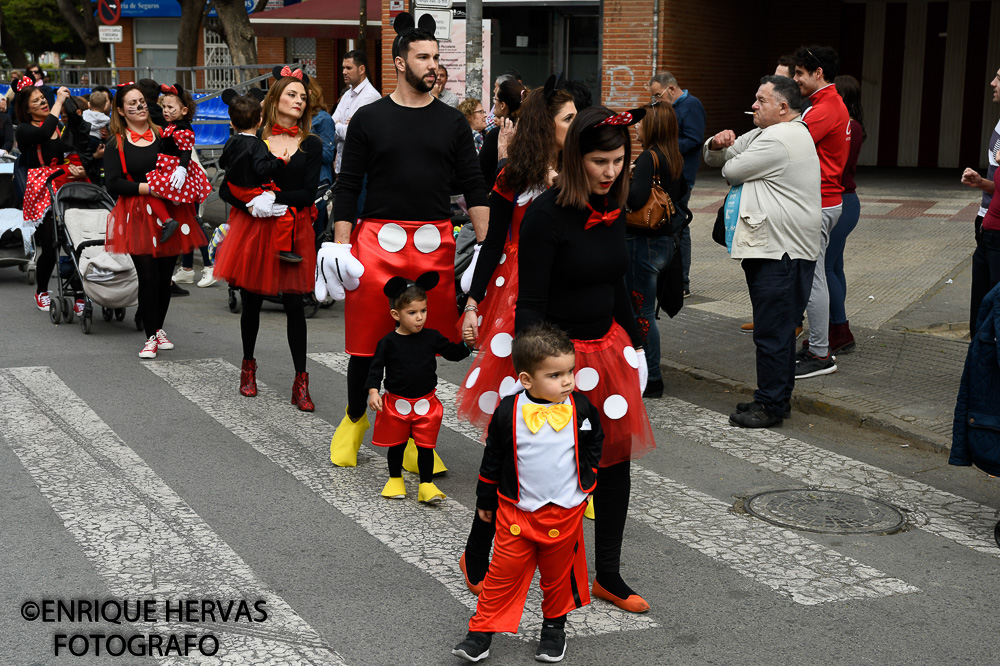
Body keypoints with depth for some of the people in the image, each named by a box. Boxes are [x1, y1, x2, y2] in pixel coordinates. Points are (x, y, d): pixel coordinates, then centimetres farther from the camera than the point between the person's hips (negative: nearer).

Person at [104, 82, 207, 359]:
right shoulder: (116, 144, 1)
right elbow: (113, 183, -7)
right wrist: (149, 187, -16)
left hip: (168, 211, 3)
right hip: (137, 215, -3)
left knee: (165, 275, 6)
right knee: (148, 276, -7)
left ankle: (159, 328, 25)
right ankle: (151, 337, 4)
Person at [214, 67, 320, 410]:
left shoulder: (311, 145, 4)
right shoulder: (250, 141, 3)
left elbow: (309, 193, -5)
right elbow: (226, 189, 2)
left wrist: (274, 198, -16)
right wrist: (252, 204, -15)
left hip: (294, 232, 0)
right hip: (253, 228, 0)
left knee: (294, 304, -2)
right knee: (251, 302, 10)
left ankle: (300, 382, 3)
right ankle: (248, 366, 32)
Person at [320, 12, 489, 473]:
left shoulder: (452, 123, 9)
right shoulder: (369, 119, 3)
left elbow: (474, 188, 9)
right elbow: (347, 187, 3)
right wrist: (339, 247, -3)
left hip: (434, 245, 2)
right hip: (377, 240, -2)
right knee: (366, 340, 3)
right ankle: (354, 418, 27)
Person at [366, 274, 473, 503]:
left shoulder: (431, 337, -2)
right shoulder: (388, 342, -9)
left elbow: (453, 353, 8)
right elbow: (376, 367, -7)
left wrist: (466, 344, -11)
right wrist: (373, 391, -19)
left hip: (426, 403, 1)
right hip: (396, 403, -1)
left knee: (425, 445, 2)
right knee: (396, 443, 14)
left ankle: (426, 485, 10)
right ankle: (395, 479, 33)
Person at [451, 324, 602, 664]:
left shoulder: (581, 408, -8)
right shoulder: (509, 412, -12)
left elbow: (596, 441, 12)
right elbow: (493, 458, 1)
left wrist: (587, 479, 7)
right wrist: (485, 500, 8)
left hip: (565, 511, 1)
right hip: (516, 510, -1)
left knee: (559, 573, 15)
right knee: (504, 573, 2)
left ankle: (554, 625, 37)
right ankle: (481, 632, 13)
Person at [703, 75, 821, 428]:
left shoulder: (778, 139, -15)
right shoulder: (762, 134, 19)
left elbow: (732, 171, -11)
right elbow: (716, 159, 21)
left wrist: (730, 159, 13)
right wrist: (718, 144, -3)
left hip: (781, 252, -11)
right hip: (774, 248, 11)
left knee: (772, 332, -6)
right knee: (778, 329, 16)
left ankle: (771, 405, 0)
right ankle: (777, 398, 25)